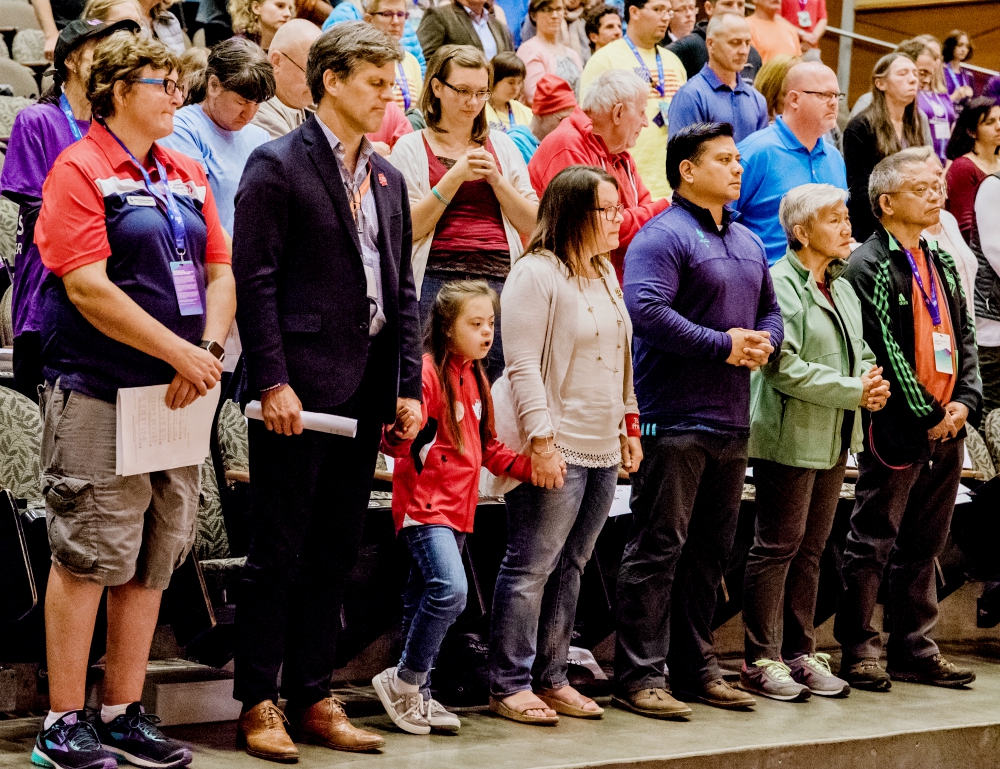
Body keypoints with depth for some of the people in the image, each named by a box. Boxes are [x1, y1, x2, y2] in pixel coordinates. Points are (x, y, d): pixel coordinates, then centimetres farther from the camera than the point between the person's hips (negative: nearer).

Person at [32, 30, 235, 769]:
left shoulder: (188, 177, 15)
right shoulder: (80, 170, -7)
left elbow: (220, 272, 14)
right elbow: (88, 288, -15)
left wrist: (210, 352, -5)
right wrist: (181, 352, -15)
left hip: (177, 396, 7)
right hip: (97, 394, -7)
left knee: (152, 561, 9)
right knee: (86, 555, -5)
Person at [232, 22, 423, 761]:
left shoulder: (387, 178, 15)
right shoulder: (277, 165, -6)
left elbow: (401, 289, 16)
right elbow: (255, 280, -11)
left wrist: (408, 386, 8)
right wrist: (272, 382, -16)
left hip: (365, 389, 7)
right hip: (298, 390, -7)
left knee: (336, 553, 10)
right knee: (280, 552, -2)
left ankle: (313, 698, 18)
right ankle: (258, 706, 5)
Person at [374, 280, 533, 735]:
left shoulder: (474, 378, 14)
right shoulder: (427, 372, -13)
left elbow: (486, 449, 22)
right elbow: (396, 442, -19)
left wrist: (530, 467, 9)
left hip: (458, 508, 9)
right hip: (424, 504, -9)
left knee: (425, 602, 12)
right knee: (450, 590, -22)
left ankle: (416, 695, 17)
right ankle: (404, 681, -8)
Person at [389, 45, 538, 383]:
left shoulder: (501, 146, 17)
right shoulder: (411, 148, 6)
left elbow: (531, 224, 11)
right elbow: (407, 230, -5)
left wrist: (496, 178, -2)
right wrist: (455, 177, -10)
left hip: (500, 280, 3)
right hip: (439, 277, -3)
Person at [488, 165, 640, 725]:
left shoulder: (606, 274, 16)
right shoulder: (536, 275, -10)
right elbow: (524, 365, -15)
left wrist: (629, 427, 18)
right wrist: (542, 440, -19)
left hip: (603, 448, 8)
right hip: (555, 448, -8)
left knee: (572, 566, 11)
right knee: (532, 567, -5)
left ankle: (552, 678, 17)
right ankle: (509, 685, 1)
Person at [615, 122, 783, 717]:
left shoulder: (748, 242, 18)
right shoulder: (663, 236, -10)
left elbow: (771, 310, 25)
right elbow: (646, 310, -22)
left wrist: (764, 343, 1)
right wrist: (724, 345, -18)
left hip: (732, 421, 9)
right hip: (675, 418, -9)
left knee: (711, 552, 13)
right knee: (659, 548, -7)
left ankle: (696, 668, 21)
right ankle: (640, 676, -5)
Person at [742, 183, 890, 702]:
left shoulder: (842, 288, 16)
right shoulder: (781, 285, -12)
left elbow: (860, 352, 22)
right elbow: (785, 368, -20)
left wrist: (872, 379, -2)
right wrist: (854, 391, -18)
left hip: (833, 439, 8)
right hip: (789, 438, -8)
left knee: (812, 547, 12)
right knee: (778, 545, -5)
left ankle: (800, 653, 18)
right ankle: (760, 660, 0)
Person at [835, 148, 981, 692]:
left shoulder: (941, 264, 17)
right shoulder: (869, 266, -9)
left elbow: (964, 339, 16)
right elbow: (880, 350, -15)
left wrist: (964, 402, -1)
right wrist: (926, 415, -15)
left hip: (946, 429, 8)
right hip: (896, 430, -8)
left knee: (924, 546, 13)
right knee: (873, 545, -1)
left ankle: (913, 650, 20)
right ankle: (856, 652, 6)